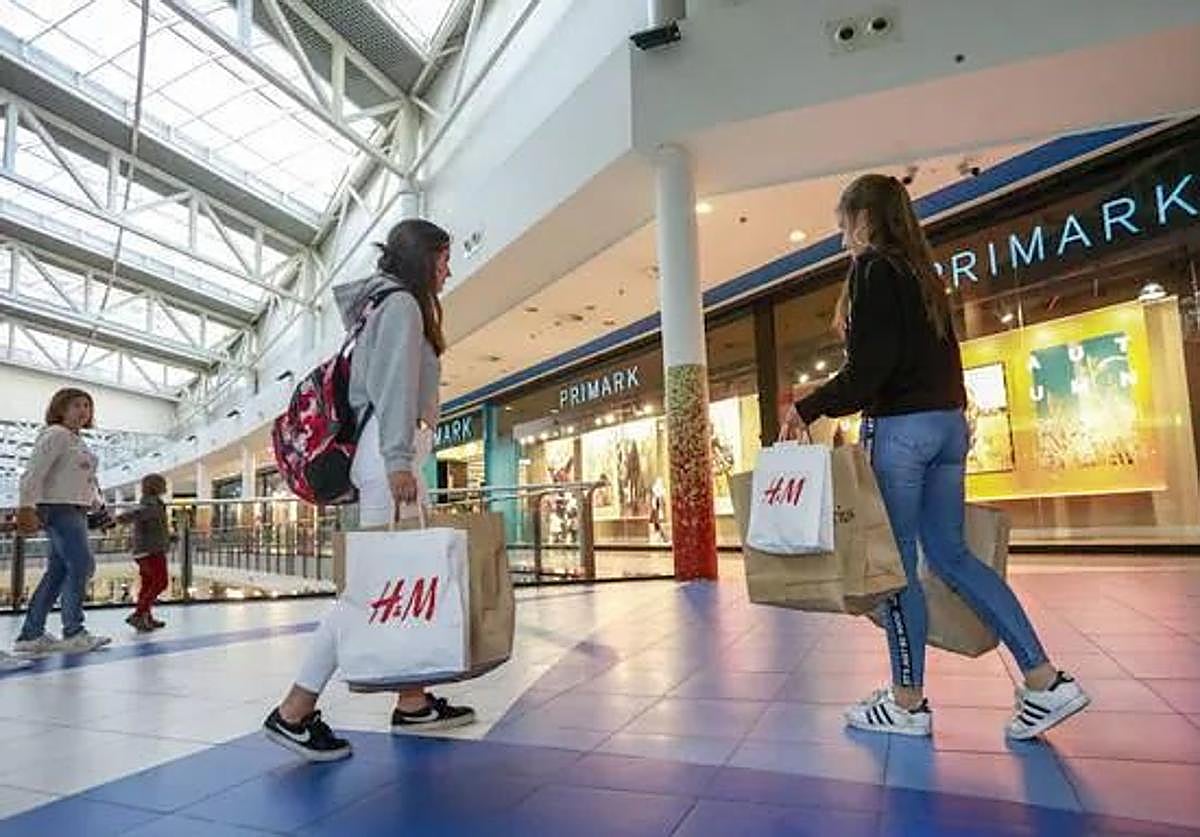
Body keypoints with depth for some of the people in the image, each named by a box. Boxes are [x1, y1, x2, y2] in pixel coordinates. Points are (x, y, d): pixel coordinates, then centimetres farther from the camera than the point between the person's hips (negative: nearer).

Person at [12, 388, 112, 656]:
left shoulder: (78, 441, 19)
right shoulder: (56, 434, -8)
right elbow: (34, 473, -17)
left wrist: (96, 500, 10)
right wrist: (27, 507, -24)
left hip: (76, 510, 10)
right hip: (58, 508, -10)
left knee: (58, 571, 10)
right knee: (81, 565, -10)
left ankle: (31, 635, 16)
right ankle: (74, 633, -3)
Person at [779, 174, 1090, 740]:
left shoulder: (872, 268, -8)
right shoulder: (921, 271, 18)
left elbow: (869, 369, -17)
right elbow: (940, 355, 19)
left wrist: (806, 409, -9)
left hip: (899, 428, -9)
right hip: (948, 423, 9)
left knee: (894, 563, 0)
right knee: (950, 554, 14)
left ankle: (907, 703, 12)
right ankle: (1045, 680, 14)